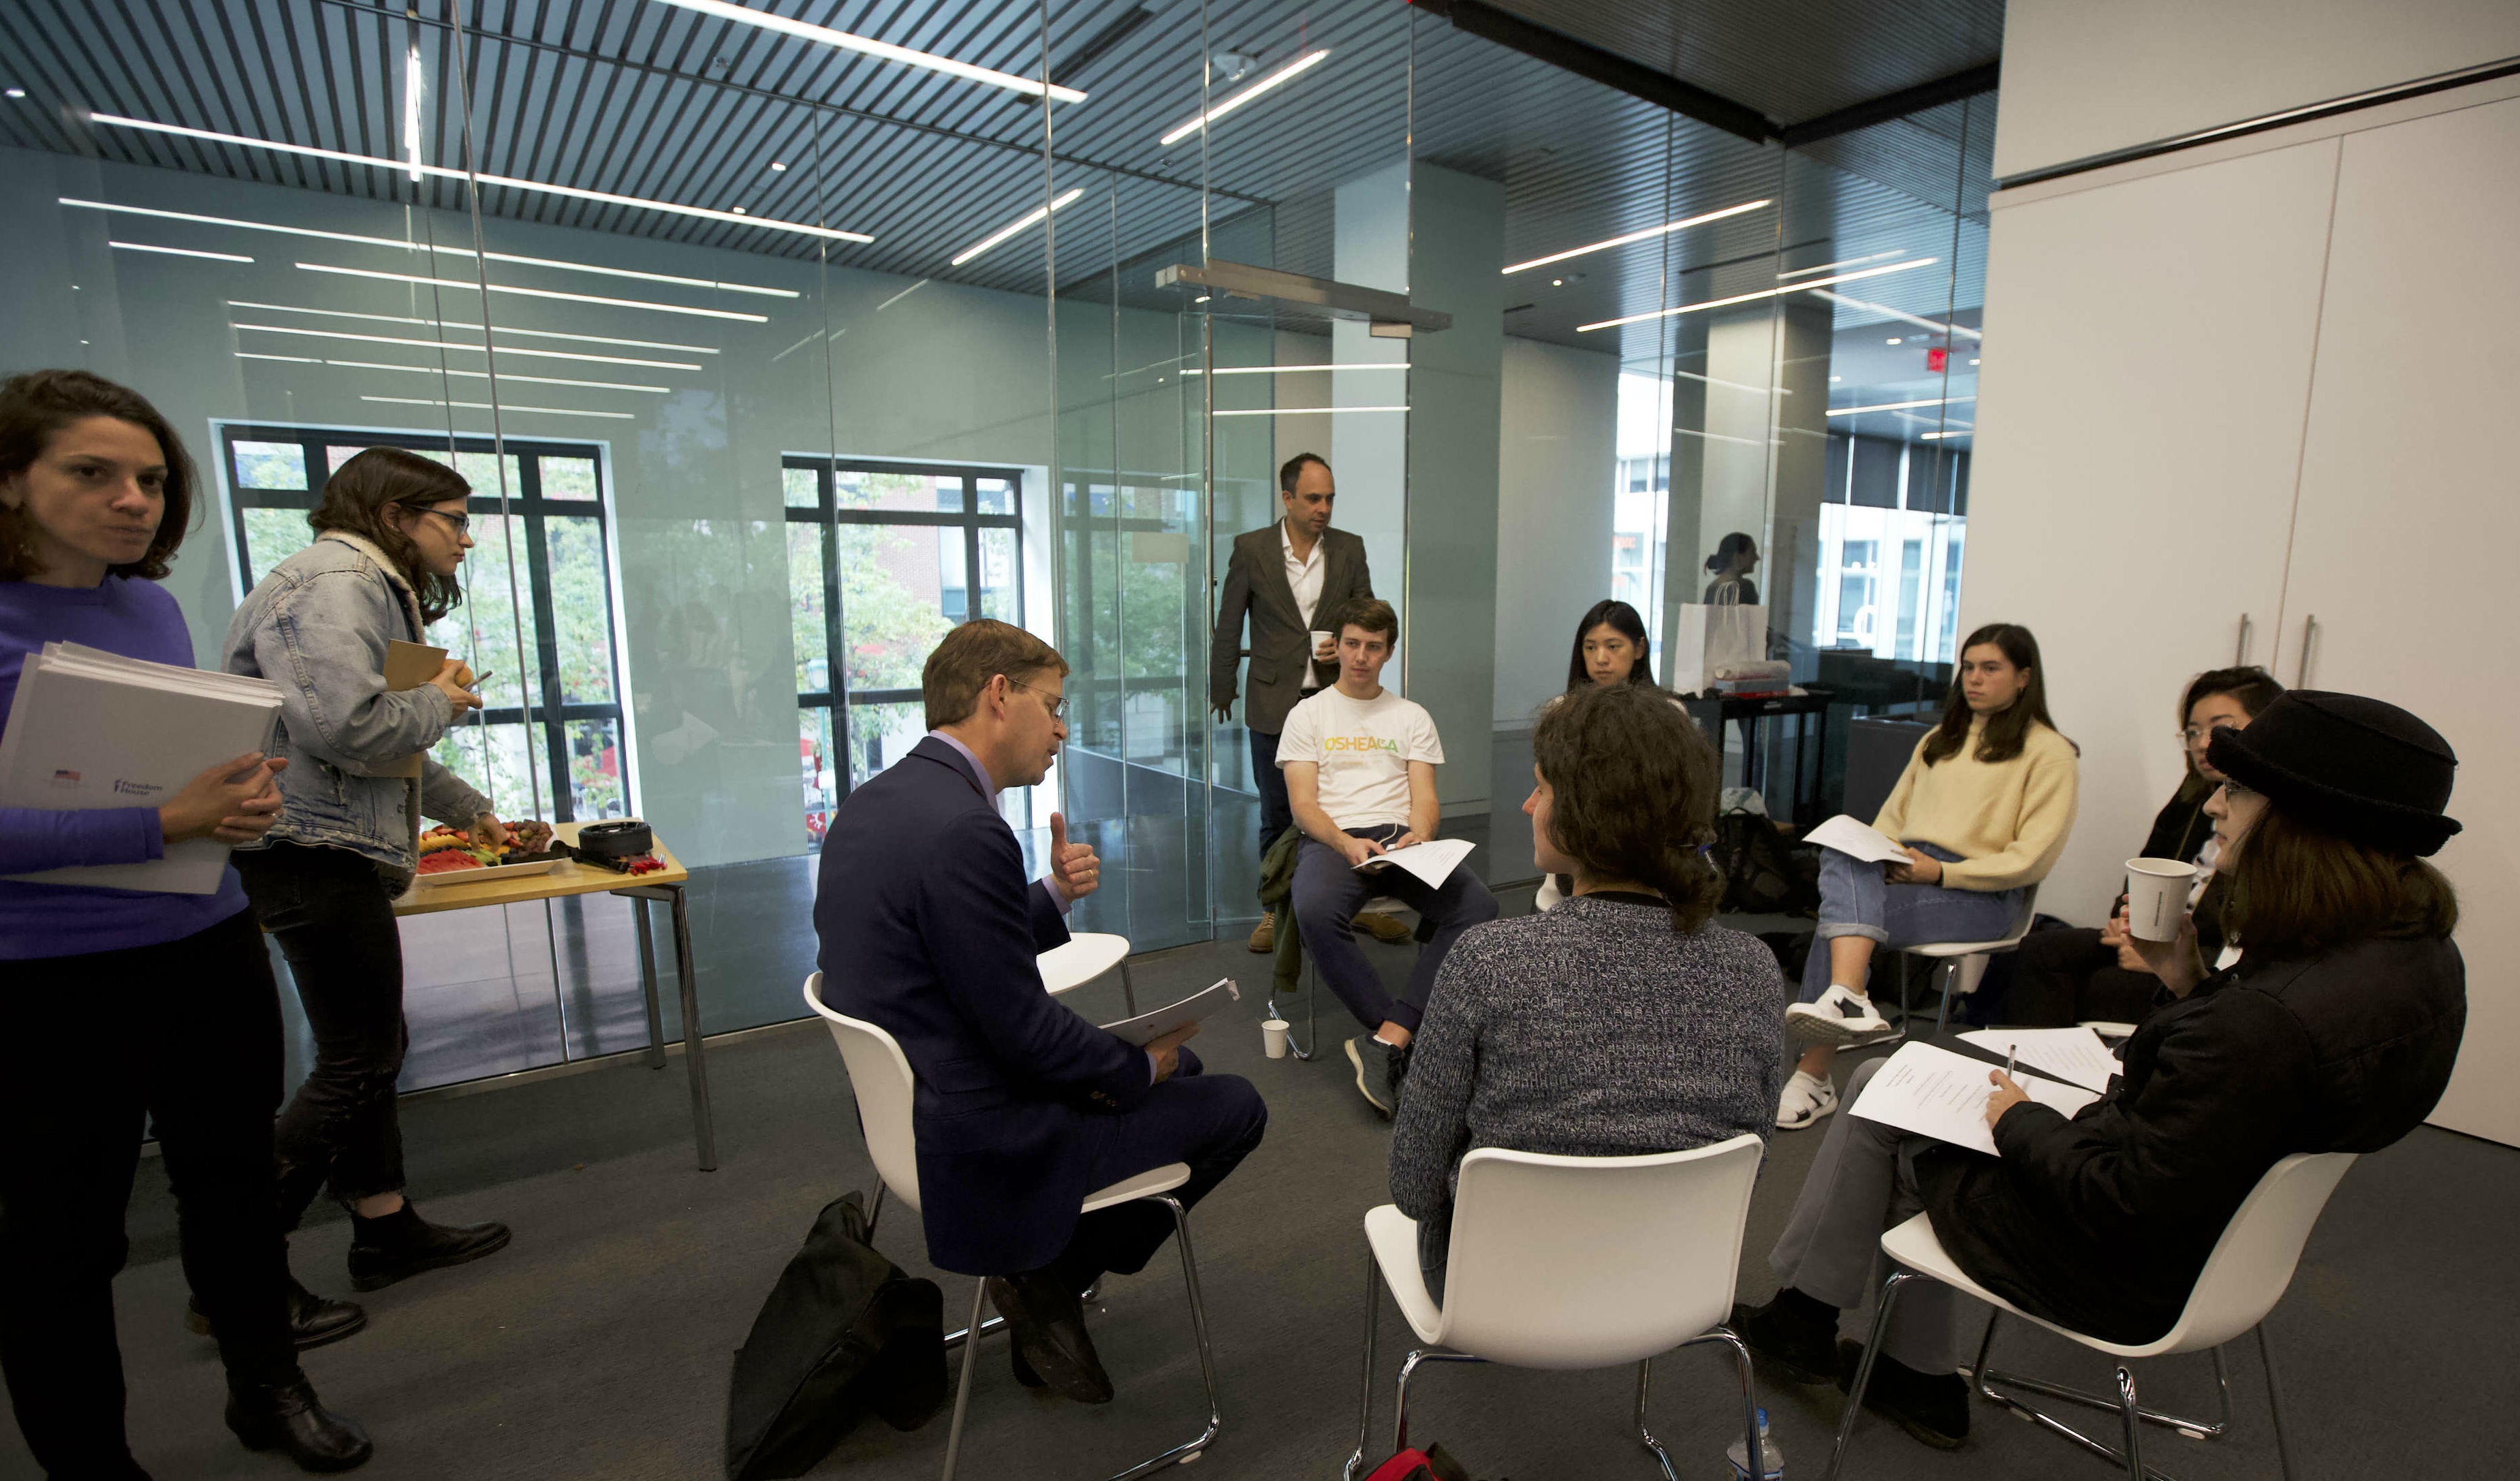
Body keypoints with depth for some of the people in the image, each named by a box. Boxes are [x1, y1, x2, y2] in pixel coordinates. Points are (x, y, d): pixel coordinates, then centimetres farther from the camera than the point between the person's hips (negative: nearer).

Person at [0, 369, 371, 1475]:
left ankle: (267, 1389, 39)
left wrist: (243, 793, -3)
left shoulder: (156, 606, 5)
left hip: (209, 949, 6)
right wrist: (164, 825, -26)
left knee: (233, 1178, 19)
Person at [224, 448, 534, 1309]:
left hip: (333, 853, 11)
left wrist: (475, 814, 28)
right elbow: (346, 728, -28)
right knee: (357, 1061, -3)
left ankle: (385, 1230, 28)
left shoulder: (374, 588, 21)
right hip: (312, 851, -11)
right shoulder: (336, 583, -14)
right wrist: (440, 703, -10)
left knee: (368, 1048, 16)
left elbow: (396, 750, 27)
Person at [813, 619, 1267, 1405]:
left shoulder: (872, 802, 3)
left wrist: (1055, 894, 1)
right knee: (1235, 1105, 3)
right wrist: (1140, 1067, -7)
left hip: (907, 1102, 10)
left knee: (1180, 1064, 21)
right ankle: (1052, 1276, 10)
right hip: (983, 1141, -10)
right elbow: (1022, 1026, -23)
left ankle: (1049, 1273, 20)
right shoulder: (964, 830, -28)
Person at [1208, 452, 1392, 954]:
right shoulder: (1250, 549, -1)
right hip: (1275, 705, -1)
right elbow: (1227, 628, 4)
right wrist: (1221, 694, 5)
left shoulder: (1350, 549, 5)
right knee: (1277, 814, 9)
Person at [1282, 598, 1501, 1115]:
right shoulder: (1308, 715, 15)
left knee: (1479, 906, -28)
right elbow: (1303, 804, 3)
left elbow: (1425, 799, 11)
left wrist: (1418, 836, -14)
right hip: (1332, 838, -2)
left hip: (1402, 837, 2)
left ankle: (1387, 1040, -30)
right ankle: (1404, 1043, -25)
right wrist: (1346, 842, -18)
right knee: (1315, 911, -38)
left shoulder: (1413, 717, 21)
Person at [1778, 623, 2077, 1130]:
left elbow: (2032, 859, -3)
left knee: (1839, 917, -31)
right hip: (1902, 871, 5)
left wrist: (1942, 872, -14)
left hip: (1980, 893, -5)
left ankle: (1814, 1075, -32)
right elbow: (1894, 814, 23)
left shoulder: (2049, 753, 7)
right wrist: (1874, 854, 1)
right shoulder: (1939, 740, 26)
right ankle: (1848, 1000, -46)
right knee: (1841, 854, -32)